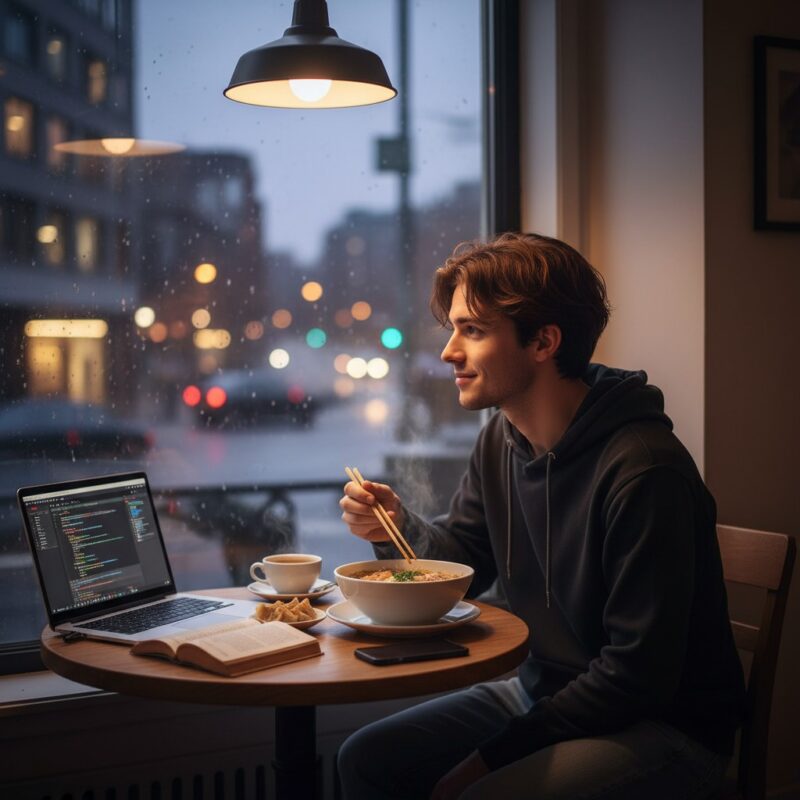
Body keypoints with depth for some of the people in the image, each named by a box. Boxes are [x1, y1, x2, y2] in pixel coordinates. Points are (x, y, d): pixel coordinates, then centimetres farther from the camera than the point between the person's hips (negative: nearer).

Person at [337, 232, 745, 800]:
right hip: (544, 691, 8)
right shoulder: (501, 442, 0)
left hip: (664, 727, -7)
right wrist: (400, 529, -8)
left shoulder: (643, 470, -25)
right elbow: (464, 565, 13)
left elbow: (637, 676, -24)